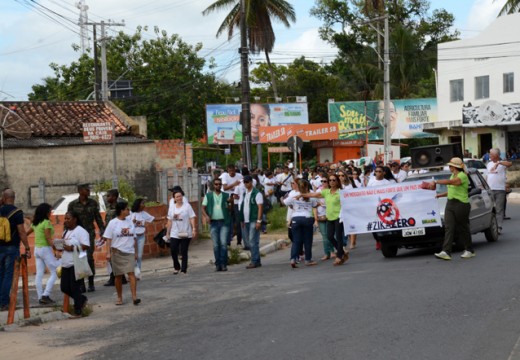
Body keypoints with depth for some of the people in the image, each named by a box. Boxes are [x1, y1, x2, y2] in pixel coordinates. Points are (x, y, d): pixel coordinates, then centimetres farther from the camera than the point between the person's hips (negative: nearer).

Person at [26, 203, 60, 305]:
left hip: (37, 249, 8)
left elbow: (26, 234, 16)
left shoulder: (35, 223, 9)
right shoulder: (46, 222, -13)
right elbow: (48, 239, -18)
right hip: (45, 249, -8)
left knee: (39, 274, 6)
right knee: (54, 273, -2)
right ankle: (46, 295, -11)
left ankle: (40, 297, 8)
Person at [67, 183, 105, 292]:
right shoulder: (72, 204, 1)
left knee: (89, 257, -7)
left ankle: (91, 283, 1)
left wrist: (102, 231, 4)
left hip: (90, 233, 0)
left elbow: (98, 218, 10)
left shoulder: (93, 203, 6)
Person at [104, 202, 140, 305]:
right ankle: (119, 297, 18)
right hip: (117, 252, -2)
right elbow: (108, 239, -4)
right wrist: (108, 252, -12)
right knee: (118, 275, 7)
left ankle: (134, 297, -18)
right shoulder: (113, 223, -4)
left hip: (129, 252, 2)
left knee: (131, 273, -12)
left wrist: (136, 252, 11)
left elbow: (134, 238, 12)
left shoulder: (130, 222, 8)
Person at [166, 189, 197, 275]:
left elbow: (192, 218, -5)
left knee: (184, 252, 0)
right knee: (173, 250, -4)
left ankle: (183, 270, 7)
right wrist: (168, 232, 12)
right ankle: (176, 267, 18)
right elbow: (170, 221, 13)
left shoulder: (187, 206, 0)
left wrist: (194, 229, -14)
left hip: (185, 234, -3)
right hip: (174, 234, 3)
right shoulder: (171, 208, 11)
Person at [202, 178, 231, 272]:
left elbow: (229, 209, 5)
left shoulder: (226, 196, 9)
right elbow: (203, 208, 8)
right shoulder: (208, 196, 9)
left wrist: (231, 203, -16)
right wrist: (206, 216, -11)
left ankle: (223, 264, -6)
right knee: (216, 245, 1)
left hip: (224, 222, -1)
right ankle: (218, 264, 5)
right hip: (213, 223, 1)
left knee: (223, 243, -9)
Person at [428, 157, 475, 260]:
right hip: (450, 204, 8)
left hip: (461, 204, -8)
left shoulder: (462, 176, -13)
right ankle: (446, 252, -12)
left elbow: (450, 182, -27)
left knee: (462, 228, 2)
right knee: (449, 228, -5)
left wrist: (436, 181, -22)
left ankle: (469, 251, 18)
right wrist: (441, 195, 15)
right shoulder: (453, 175, 17)